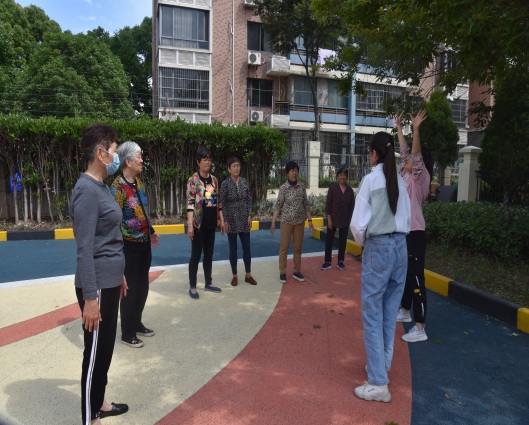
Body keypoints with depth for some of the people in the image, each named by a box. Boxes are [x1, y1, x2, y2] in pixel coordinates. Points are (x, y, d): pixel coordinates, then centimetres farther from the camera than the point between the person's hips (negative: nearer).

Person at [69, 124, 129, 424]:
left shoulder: (102, 186, 10)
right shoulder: (87, 190, -18)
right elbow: (85, 249, -21)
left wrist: (120, 275, 22)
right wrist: (90, 297, -21)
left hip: (110, 281, 9)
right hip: (98, 285, -9)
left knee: (106, 348, 20)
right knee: (96, 351, 5)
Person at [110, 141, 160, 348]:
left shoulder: (138, 182, 8)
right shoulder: (118, 186, -18)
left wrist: (151, 232, 24)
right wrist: (123, 244, -22)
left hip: (143, 243, 8)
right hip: (129, 245, -8)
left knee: (142, 286, 17)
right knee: (130, 289, 3)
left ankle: (137, 323, 34)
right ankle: (127, 333, 19)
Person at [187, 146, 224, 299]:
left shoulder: (214, 180, 10)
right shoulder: (193, 180, -8)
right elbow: (190, 203, -14)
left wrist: (221, 220, 12)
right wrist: (190, 224, -19)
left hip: (211, 224, 6)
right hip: (199, 224, -6)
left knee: (209, 255, 14)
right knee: (196, 255, 1)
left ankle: (208, 283, 26)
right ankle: (192, 287, 11)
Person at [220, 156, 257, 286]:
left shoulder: (245, 182, 3)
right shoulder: (225, 184, -7)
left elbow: (249, 200, 7)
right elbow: (223, 204, -7)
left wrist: (250, 216, -2)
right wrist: (225, 221, -11)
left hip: (244, 219, 3)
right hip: (231, 220, -3)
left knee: (246, 248, 6)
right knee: (233, 249, 6)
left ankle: (248, 275, 19)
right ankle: (234, 276, 18)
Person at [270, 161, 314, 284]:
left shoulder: (302, 187, 2)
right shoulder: (283, 188, -7)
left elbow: (306, 204, 7)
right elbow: (278, 206, -7)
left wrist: (310, 219, 4)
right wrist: (273, 222, -11)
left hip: (300, 221, 3)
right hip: (286, 221, -3)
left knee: (298, 248, 10)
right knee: (284, 247, 2)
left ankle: (297, 271, 21)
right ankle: (282, 272, 13)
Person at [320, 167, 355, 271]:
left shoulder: (350, 190, 1)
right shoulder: (333, 188, -6)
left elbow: (352, 207, 6)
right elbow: (328, 204, -7)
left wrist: (350, 220, 3)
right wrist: (329, 219, -12)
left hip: (345, 220, 2)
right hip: (333, 219, -2)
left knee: (343, 241, 9)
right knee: (329, 240, 3)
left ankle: (340, 261, 22)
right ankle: (327, 262, 12)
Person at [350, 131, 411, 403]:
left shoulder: (371, 180, -10)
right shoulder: (400, 181, 7)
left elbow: (358, 223, -12)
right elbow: (407, 220, 12)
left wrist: (362, 243, 6)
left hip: (378, 249, -6)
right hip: (400, 247, 7)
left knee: (372, 316, 1)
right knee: (390, 313, 17)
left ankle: (378, 384, 6)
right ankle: (382, 366, 33)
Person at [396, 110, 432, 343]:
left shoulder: (420, 178, -10)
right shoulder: (407, 176, 10)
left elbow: (416, 153, -26)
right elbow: (405, 150, 17)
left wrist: (416, 129, -34)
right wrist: (399, 127, 23)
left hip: (414, 234, -9)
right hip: (403, 233, 9)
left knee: (416, 278, -7)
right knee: (405, 274, 20)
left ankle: (419, 328, -2)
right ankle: (405, 311, 36)